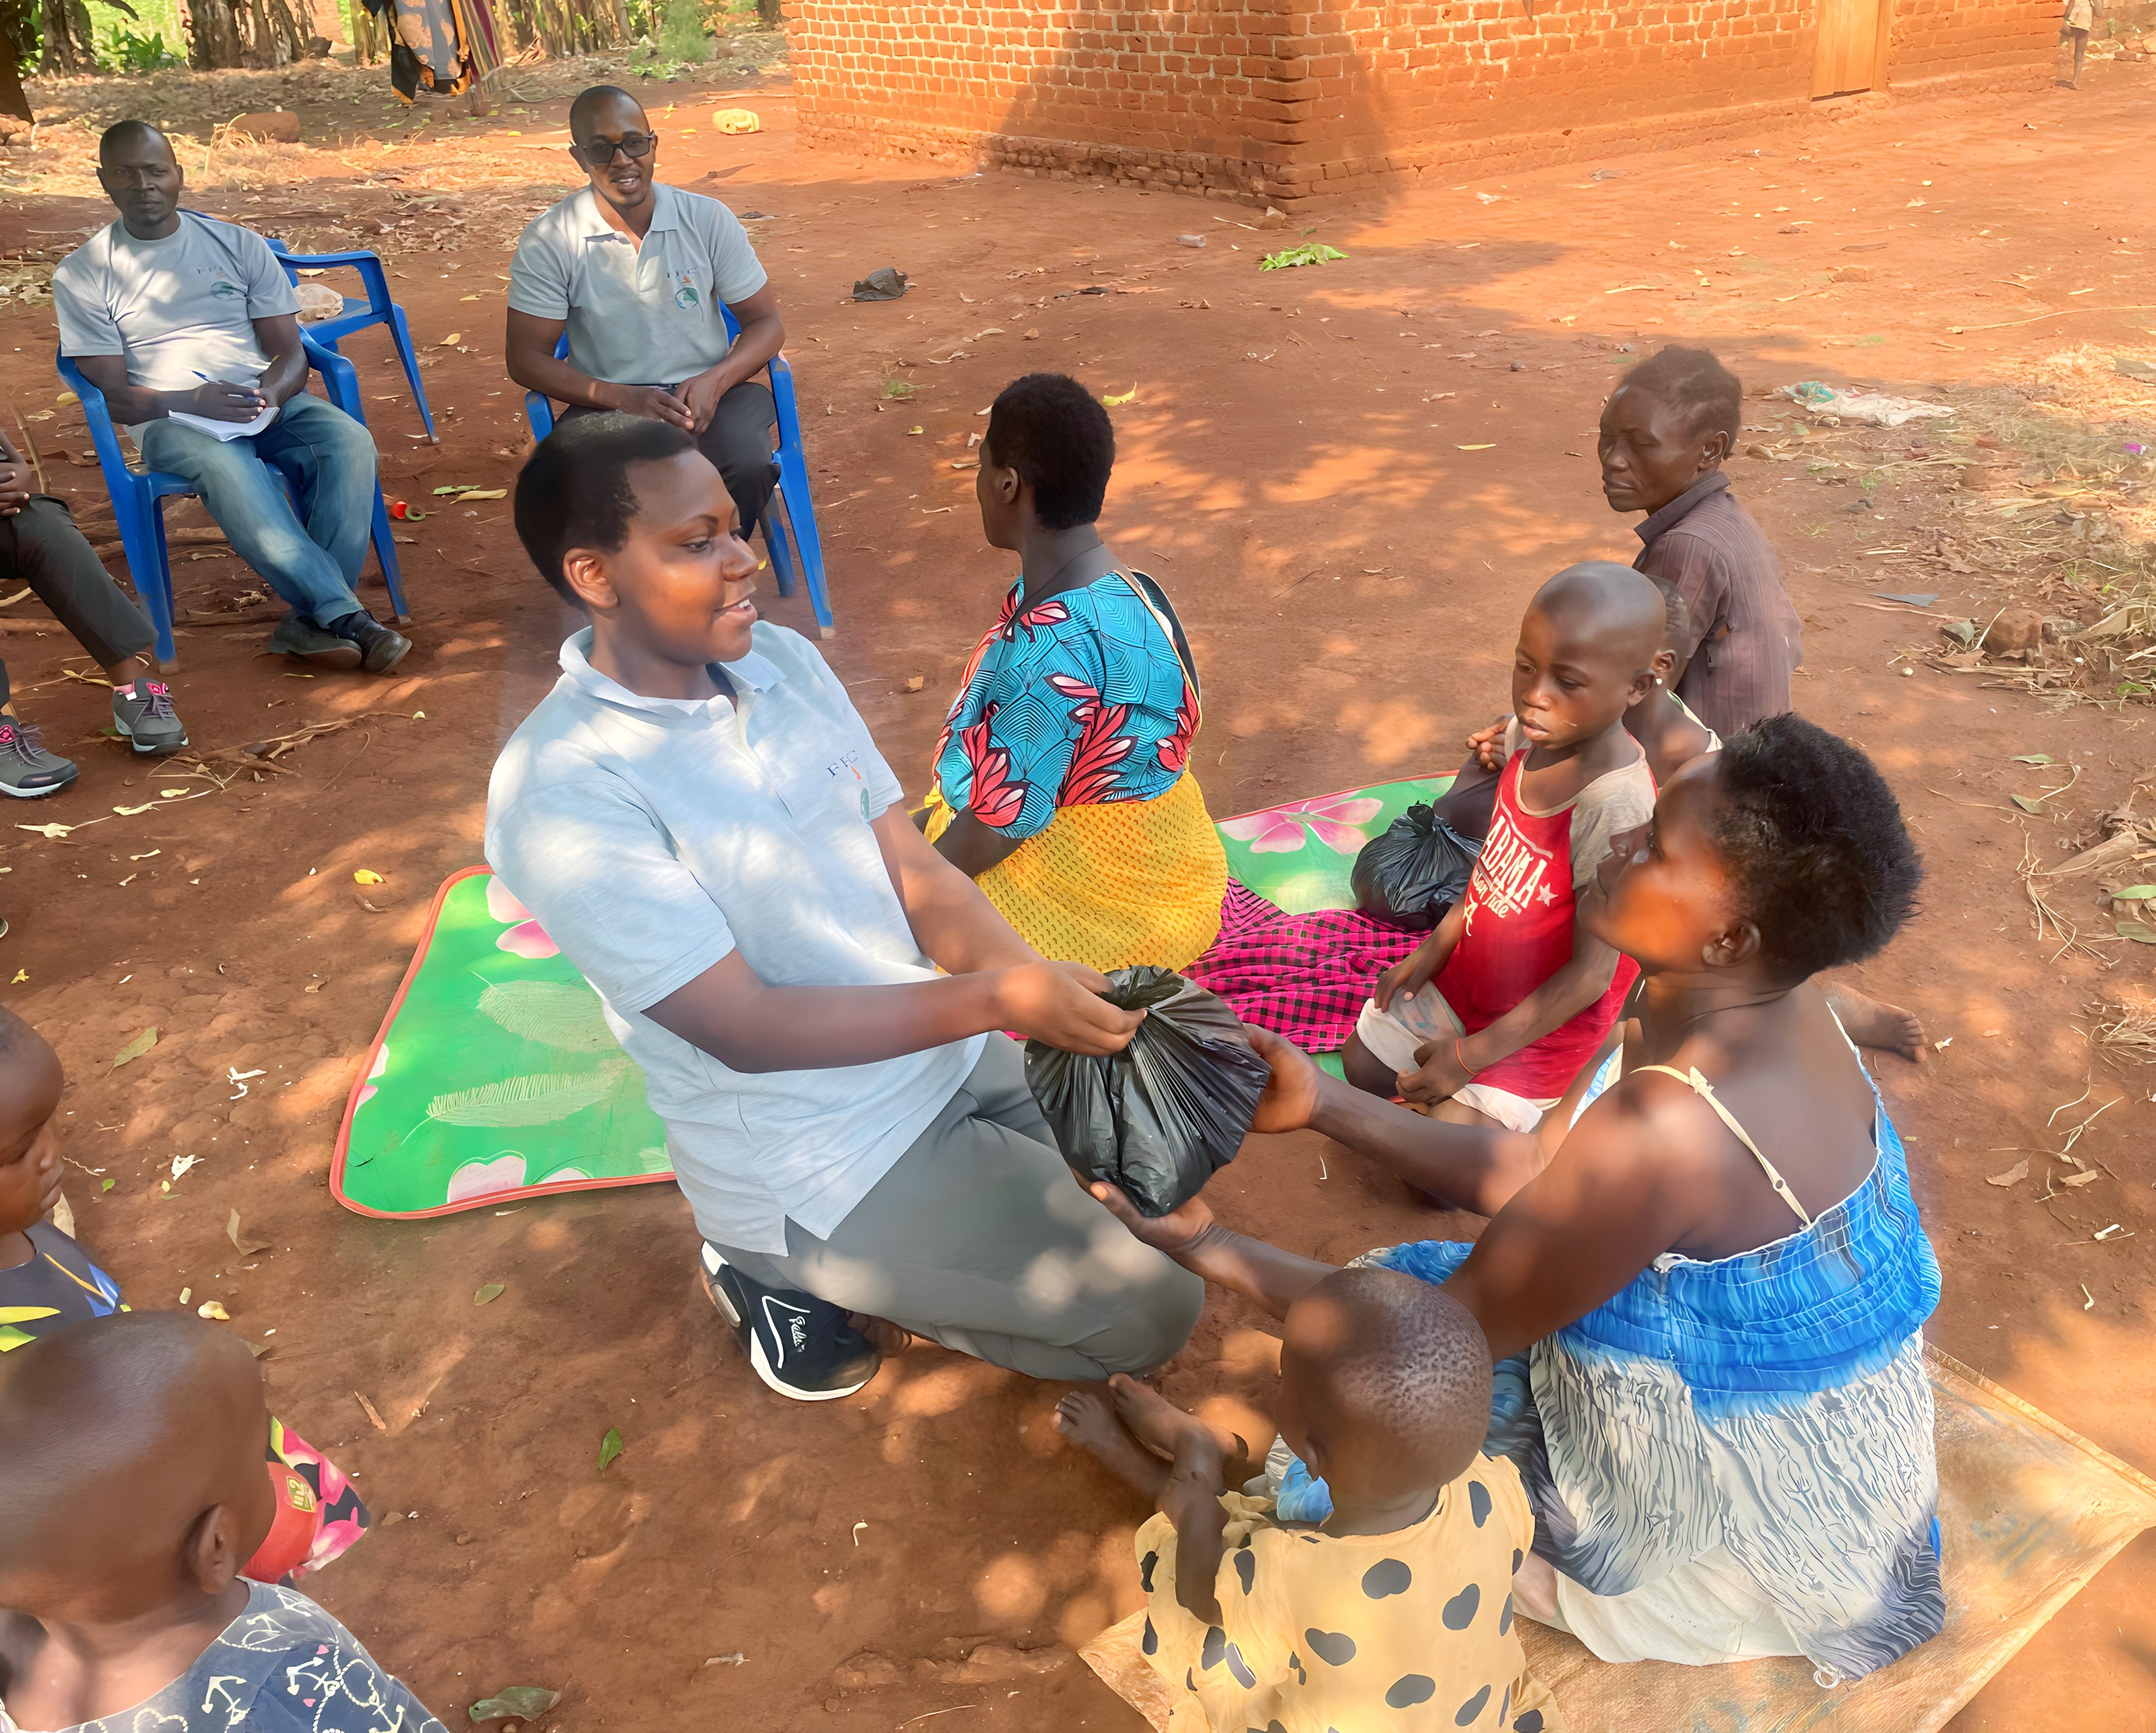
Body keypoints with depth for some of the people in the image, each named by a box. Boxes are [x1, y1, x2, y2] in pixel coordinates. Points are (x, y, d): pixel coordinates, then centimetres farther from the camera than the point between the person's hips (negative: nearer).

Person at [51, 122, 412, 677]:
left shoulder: (239, 245, 13)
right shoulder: (81, 276, 7)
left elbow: (291, 352, 8)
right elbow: (114, 396, 0)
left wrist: (272, 391, -16)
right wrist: (191, 401, -21)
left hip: (266, 402, 3)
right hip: (170, 422, -2)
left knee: (350, 440, -31)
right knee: (227, 467, -39)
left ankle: (311, 619, -32)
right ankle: (346, 615, -39)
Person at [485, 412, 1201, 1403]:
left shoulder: (783, 661, -1)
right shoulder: (560, 791, -23)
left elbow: (912, 868, -1)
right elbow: (743, 1026, -26)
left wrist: (1043, 988, -17)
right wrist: (997, 997, -31)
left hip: (948, 1052, 7)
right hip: (816, 1172, -7)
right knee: (1148, 1316, -5)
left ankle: (872, 1270, 19)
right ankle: (804, 1282, 9)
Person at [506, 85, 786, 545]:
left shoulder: (708, 219, 1)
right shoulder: (548, 241, -3)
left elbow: (767, 323, 4)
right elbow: (526, 359, -3)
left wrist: (714, 382, -17)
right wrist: (622, 397, -19)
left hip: (707, 393, 1)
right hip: (610, 404, -1)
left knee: (748, 464, -32)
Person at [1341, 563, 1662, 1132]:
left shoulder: (1615, 808, -35)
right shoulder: (1529, 736, -12)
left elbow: (1591, 973, -27)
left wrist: (1468, 1057, -21)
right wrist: (1433, 949, 1)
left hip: (1543, 1022, -7)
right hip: (1469, 975, 7)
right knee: (1363, 1065, 16)